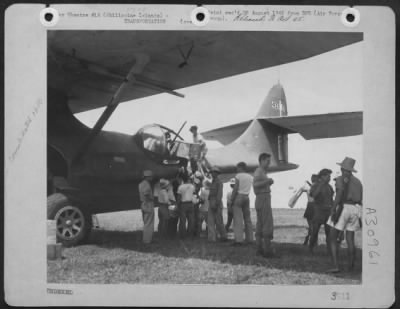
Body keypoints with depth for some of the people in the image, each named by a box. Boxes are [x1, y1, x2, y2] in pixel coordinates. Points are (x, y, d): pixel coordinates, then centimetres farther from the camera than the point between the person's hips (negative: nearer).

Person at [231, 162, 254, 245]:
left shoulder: (238, 176, -7)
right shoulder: (250, 177, 11)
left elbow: (235, 189, -11)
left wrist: (231, 200, -8)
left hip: (238, 197, -6)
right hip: (246, 198, 6)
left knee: (238, 219, -8)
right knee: (247, 219, 11)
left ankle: (238, 239, -14)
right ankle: (249, 239, 10)